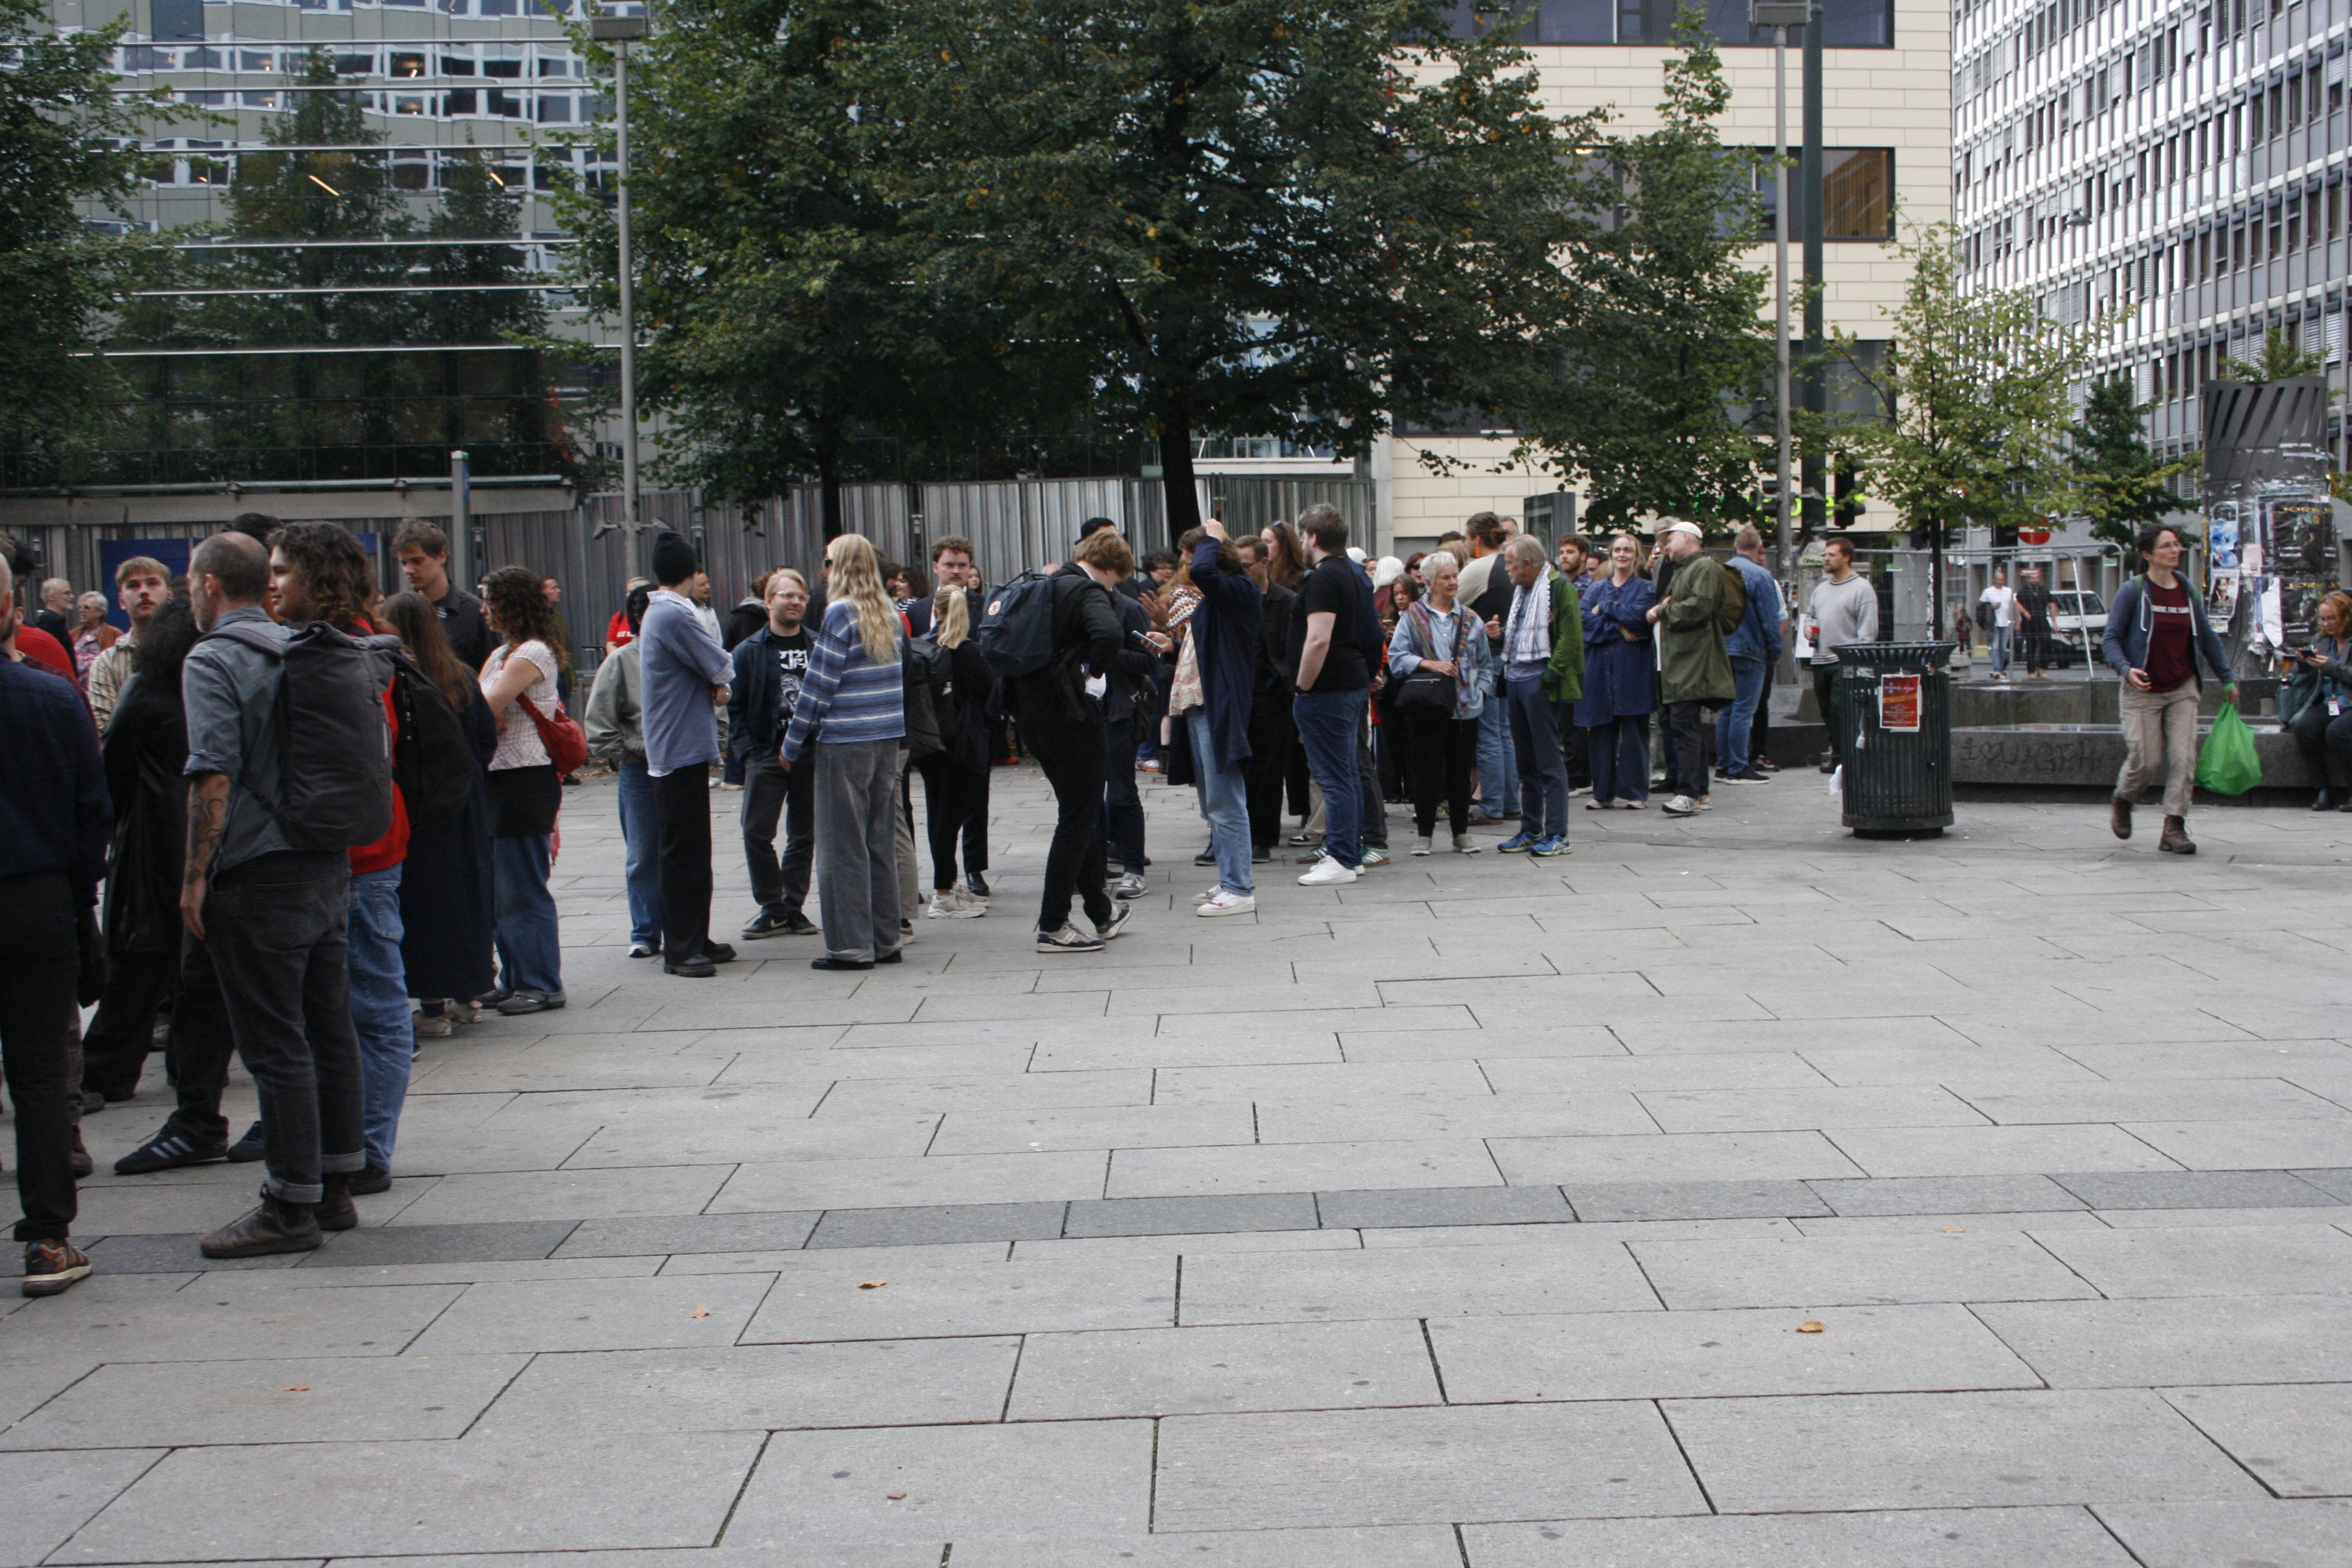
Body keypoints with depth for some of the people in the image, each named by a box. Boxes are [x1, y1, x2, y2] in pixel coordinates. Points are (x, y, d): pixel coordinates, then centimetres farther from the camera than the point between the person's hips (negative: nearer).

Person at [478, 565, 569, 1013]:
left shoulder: (533, 654, -12)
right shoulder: (501, 654, 18)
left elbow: (484, 709, -17)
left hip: (525, 783, -9)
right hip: (499, 780, 10)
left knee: (523, 890, -4)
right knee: (499, 890, 12)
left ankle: (541, 985, 3)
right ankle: (514, 980, 20)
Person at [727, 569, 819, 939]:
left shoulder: (819, 648, 6)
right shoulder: (749, 651, 3)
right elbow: (735, 707, 2)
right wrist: (747, 751, -8)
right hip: (767, 756, -1)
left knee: (804, 835, 7)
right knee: (757, 833, -6)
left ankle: (793, 906, 18)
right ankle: (772, 908, 5)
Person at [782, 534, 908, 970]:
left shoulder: (840, 613, -11)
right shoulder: (890, 615, 11)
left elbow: (819, 684, -11)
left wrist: (792, 745, -4)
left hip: (845, 741, -7)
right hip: (887, 738, 7)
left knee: (843, 845, -1)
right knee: (881, 842, 12)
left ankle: (851, 945, 1)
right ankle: (885, 940, 16)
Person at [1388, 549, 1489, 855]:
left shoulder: (1470, 620, 11)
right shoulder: (1412, 617, 1)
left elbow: (1483, 663, 16)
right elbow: (1396, 658, -5)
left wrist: (1479, 692, 2)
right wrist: (1429, 664, -17)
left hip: (1464, 709, 3)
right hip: (1427, 711, -3)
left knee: (1460, 771, 7)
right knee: (1427, 771, 0)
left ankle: (1461, 832, 16)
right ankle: (1423, 833, 10)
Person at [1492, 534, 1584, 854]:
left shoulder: (1559, 587, -9)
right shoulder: (1521, 588, 18)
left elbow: (1570, 638, -15)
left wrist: (1551, 674, -19)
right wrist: (1502, 632, 9)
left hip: (1539, 681, -9)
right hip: (1515, 680, 9)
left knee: (1548, 760, -6)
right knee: (1525, 759, 12)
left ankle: (1557, 835, -2)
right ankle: (1530, 831, 19)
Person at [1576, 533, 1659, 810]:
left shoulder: (1645, 589, 8)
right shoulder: (1596, 590, 16)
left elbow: (1638, 616, -12)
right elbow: (1585, 621, -2)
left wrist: (1605, 609, -3)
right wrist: (1618, 627, -14)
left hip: (1632, 670, -3)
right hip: (1599, 670, 3)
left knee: (1633, 732, -3)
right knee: (1600, 731, 1)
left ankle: (1633, 792, 0)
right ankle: (1603, 793, 7)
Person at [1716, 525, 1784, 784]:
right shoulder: (1760, 575, -12)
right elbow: (1771, 620, -12)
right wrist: (1776, 653, -2)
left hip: (1722, 649, 7)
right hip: (1749, 651, -7)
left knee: (1727, 709, 12)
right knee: (1744, 710, -5)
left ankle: (1724, 764, 15)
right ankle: (1738, 769, -5)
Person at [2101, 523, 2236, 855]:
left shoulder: (2186, 591, 6)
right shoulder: (2133, 592, -7)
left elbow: (2208, 638, 15)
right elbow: (2110, 639, -8)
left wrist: (2227, 680, 19)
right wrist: (2125, 669, -26)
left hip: (2182, 690, 4)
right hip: (2143, 691, -4)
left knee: (2183, 759, -6)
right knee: (2146, 760, -4)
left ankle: (2174, 828, -1)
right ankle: (2122, 803, 26)